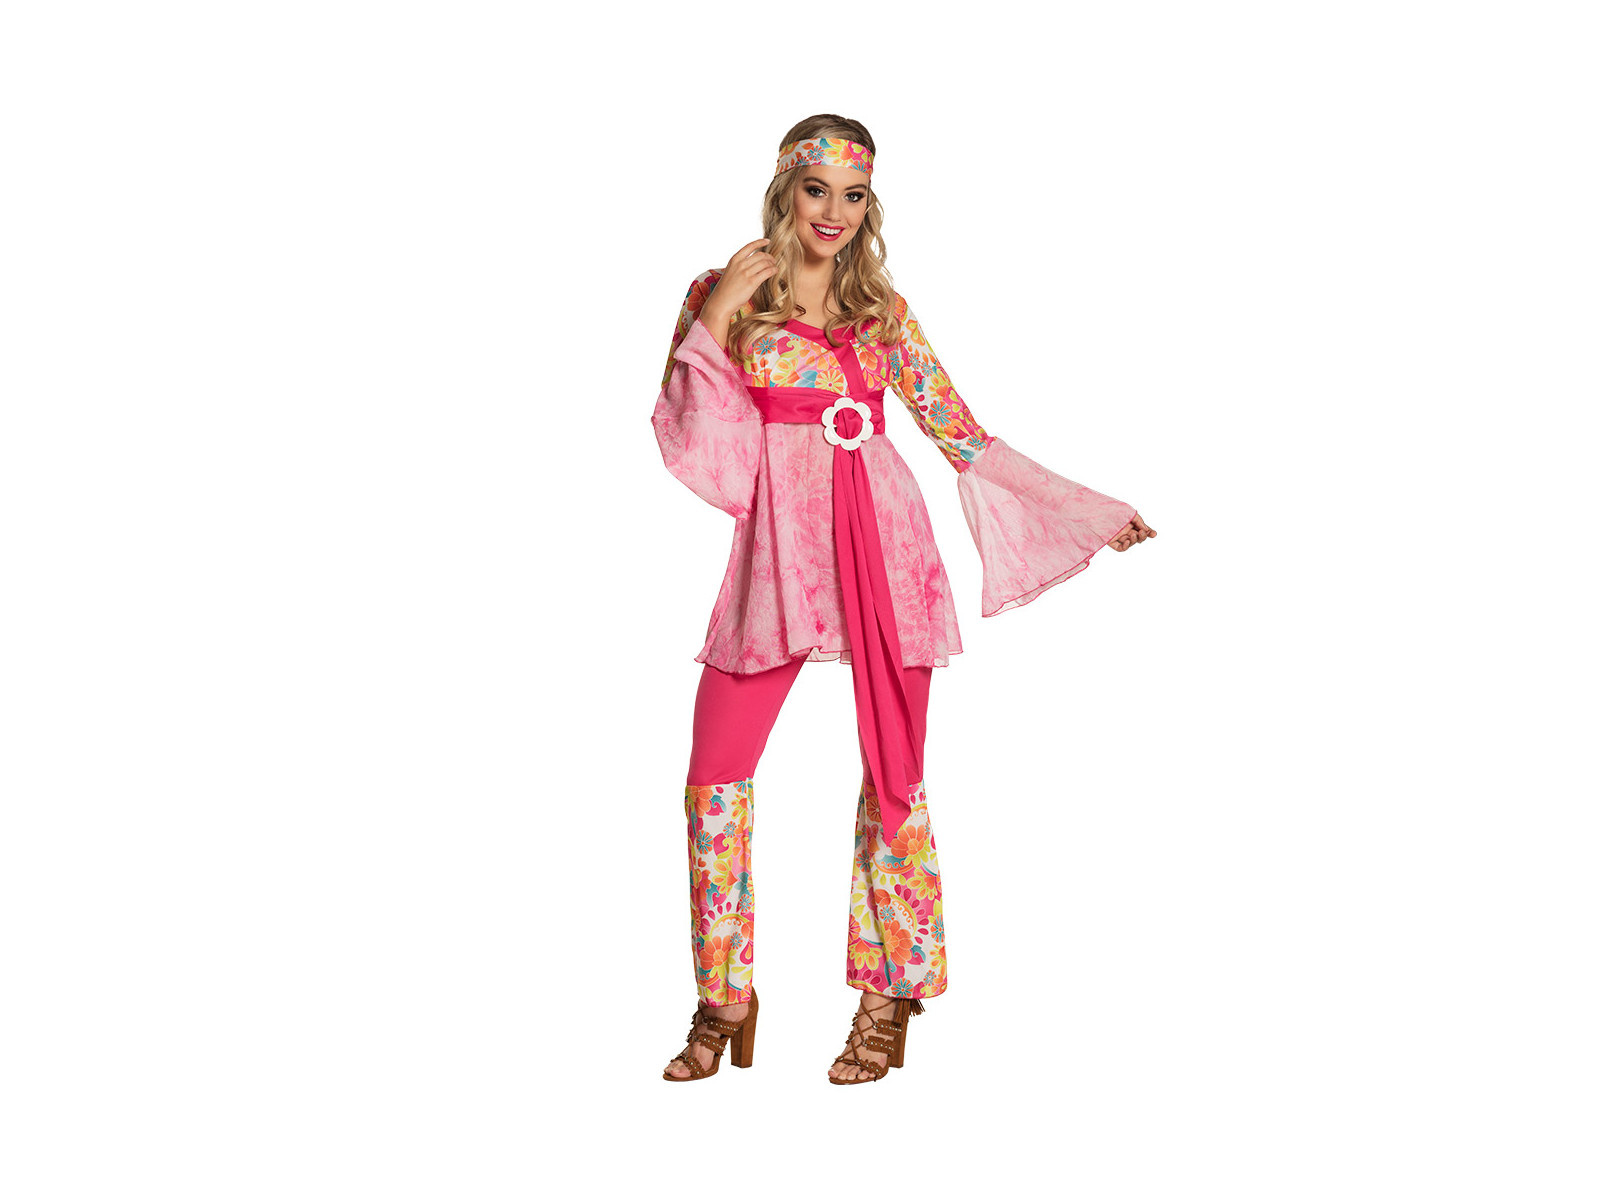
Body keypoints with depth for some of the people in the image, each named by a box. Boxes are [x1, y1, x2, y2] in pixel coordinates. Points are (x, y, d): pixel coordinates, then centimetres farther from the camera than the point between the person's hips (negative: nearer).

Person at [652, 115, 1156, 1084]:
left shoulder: (884, 310, 11)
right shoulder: (726, 295, 7)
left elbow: (961, 433, 12)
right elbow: (683, 431, -2)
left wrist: (1088, 507, 10)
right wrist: (715, 314, -11)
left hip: (883, 545, 1)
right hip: (779, 549, -1)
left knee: (895, 772, 1)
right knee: (716, 776, -4)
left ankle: (890, 1000, 14)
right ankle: (726, 1002, 13)